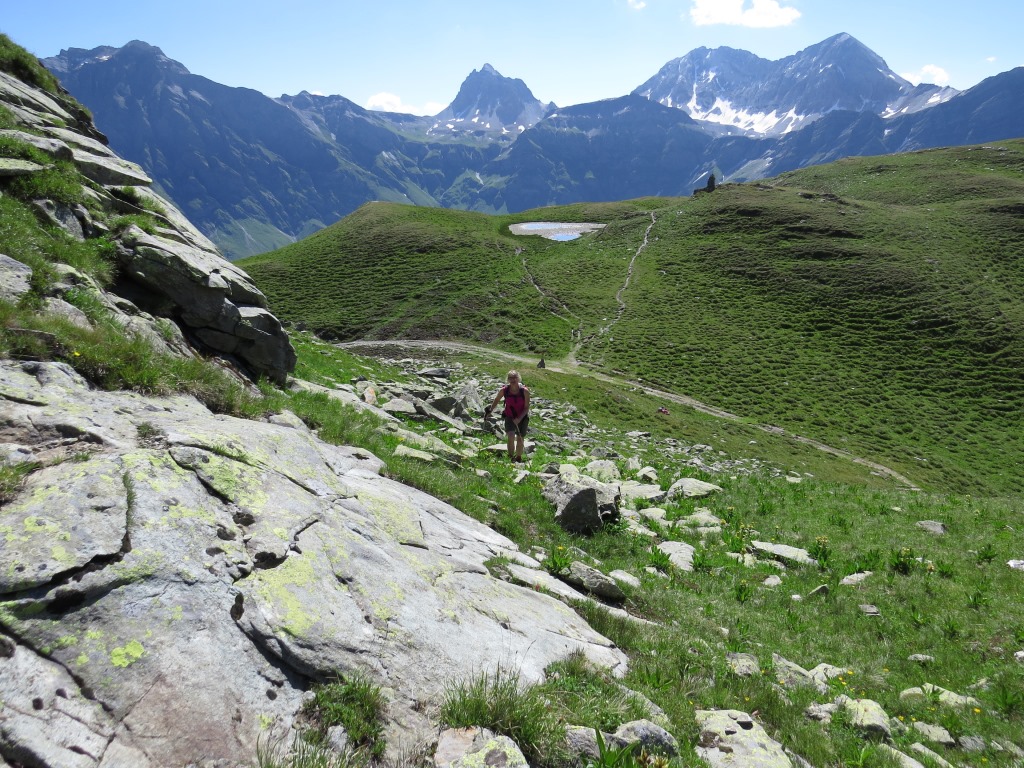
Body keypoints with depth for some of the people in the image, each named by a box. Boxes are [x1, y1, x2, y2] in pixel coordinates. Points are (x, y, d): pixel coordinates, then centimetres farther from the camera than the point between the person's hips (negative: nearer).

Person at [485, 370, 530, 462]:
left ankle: (519, 458, 33)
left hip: (522, 417, 0)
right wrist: (490, 410, 8)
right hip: (509, 417, 0)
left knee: (520, 439, 10)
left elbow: (527, 408, -13)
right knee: (511, 436, -21)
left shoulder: (525, 391, -19)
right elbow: (496, 400, 6)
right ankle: (511, 458, -11)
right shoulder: (504, 390, -14)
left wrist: (519, 419, -23)